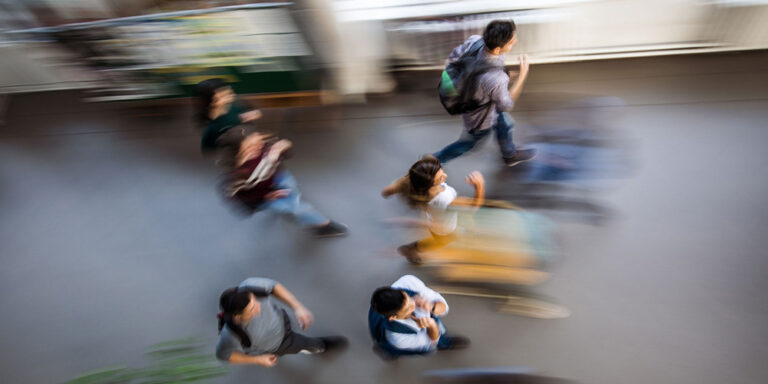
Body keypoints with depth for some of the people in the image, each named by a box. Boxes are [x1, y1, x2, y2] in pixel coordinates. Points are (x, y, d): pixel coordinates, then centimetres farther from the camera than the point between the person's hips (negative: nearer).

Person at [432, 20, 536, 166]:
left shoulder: (474, 40, -29)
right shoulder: (496, 81, -46)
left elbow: (453, 57, -8)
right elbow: (506, 105, -24)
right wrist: (523, 74, -22)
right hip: (480, 118, -7)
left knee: (505, 124, 32)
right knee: (468, 142, 26)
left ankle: (510, 155, 61)